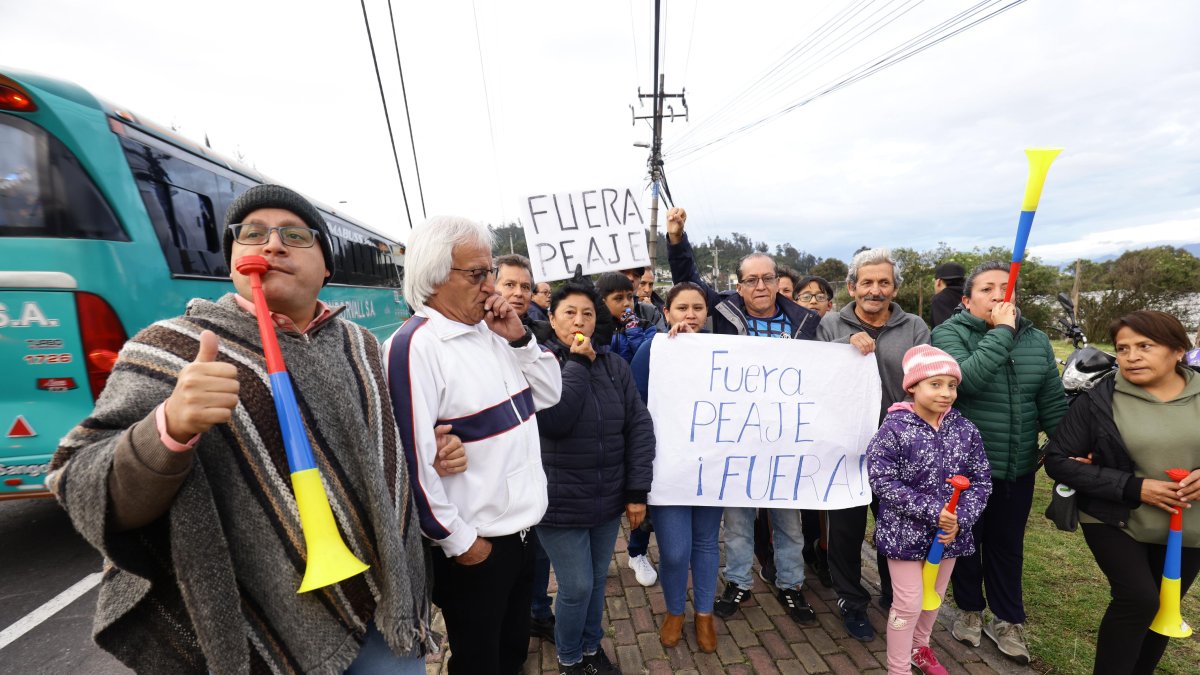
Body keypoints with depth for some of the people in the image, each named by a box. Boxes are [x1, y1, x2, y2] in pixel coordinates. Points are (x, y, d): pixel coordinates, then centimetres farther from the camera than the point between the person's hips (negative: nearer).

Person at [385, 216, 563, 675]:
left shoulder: (491, 330, 3)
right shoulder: (415, 345, -21)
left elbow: (550, 393, 6)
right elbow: (411, 456, -24)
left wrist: (519, 337, -8)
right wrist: (457, 539, -16)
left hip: (520, 529, 7)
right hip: (473, 543, -7)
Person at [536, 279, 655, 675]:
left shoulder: (614, 364, 1)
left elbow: (639, 426, 0)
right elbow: (551, 421, -25)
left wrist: (638, 490, -4)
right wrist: (578, 364, -20)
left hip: (608, 499, 4)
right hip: (562, 502, -4)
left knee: (598, 581, 19)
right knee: (577, 586, 5)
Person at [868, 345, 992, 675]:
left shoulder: (965, 430, -4)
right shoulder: (894, 428, -19)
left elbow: (982, 481, 0)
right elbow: (882, 482, -21)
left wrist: (960, 519, -14)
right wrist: (931, 511, -24)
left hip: (948, 532, 5)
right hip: (905, 532, -5)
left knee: (935, 597, 24)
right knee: (908, 603, 4)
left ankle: (919, 647, 49)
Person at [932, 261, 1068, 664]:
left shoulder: (1036, 340, 3)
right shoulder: (950, 333, -13)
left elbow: (1052, 403, 7)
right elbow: (966, 379, -31)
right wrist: (1001, 331, -26)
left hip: (1018, 469, 4)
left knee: (1007, 546, 19)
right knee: (966, 541, 14)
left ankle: (1008, 621, 37)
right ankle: (970, 610, 37)